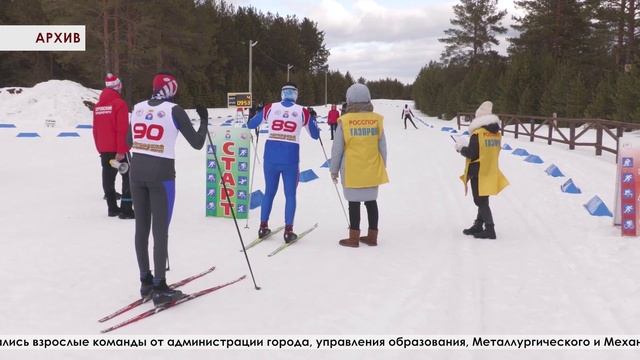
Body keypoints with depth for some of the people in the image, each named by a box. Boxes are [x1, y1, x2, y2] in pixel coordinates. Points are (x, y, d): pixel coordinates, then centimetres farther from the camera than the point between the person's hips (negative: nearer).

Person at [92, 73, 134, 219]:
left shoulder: (98, 105, 9)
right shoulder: (119, 104, -12)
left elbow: (95, 129, 14)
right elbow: (122, 129, -19)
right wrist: (121, 151, -19)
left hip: (104, 150, 7)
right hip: (118, 150, -7)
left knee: (108, 178, 13)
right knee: (128, 178, -1)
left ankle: (112, 208, 19)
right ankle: (125, 210, -7)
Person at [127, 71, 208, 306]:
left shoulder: (138, 108, 7)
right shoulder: (174, 110, -8)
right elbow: (197, 143, -6)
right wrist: (204, 120, 9)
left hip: (137, 170, 6)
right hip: (161, 173, -5)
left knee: (141, 228, 13)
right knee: (160, 231, 0)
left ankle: (146, 281, 23)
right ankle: (159, 289, 3)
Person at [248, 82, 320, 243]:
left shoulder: (270, 108, 2)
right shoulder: (303, 112, -1)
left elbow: (251, 125, 11)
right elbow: (315, 135, 8)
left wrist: (258, 112, 30)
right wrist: (313, 117, 24)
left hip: (271, 156, 2)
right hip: (290, 159, -2)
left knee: (269, 192, 17)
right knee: (290, 195, 8)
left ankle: (263, 227, 20)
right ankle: (288, 231, 4)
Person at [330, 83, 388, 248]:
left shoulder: (344, 121, -11)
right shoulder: (376, 119, -3)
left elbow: (337, 149, -5)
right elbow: (382, 147, 4)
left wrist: (334, 170, 6)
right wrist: (383, 167, 17)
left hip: (352, 171, -3)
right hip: (373, 171, 3)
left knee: (354, 203, 4)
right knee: (371, 201, 13)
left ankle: (354, 238, 10)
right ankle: (372, 236, 19)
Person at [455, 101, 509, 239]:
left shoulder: (477, 134, -17)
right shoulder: (496, 134, 6)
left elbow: (471, 154, -17)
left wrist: (461, 148, 2)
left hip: (479, 173, -7)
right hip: (491, 172, 8)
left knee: (481, 202, -1)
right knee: (482, 201, 18)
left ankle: (489, 229, -2)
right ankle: (478, 226, 28)